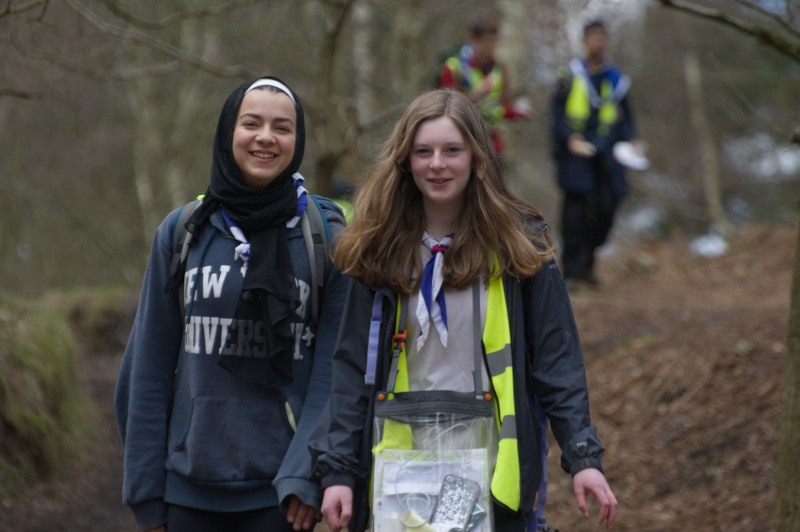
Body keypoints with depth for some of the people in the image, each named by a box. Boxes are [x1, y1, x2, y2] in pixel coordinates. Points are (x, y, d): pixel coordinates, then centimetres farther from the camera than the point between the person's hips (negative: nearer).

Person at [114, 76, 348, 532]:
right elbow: (148, 371, 7)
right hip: (189, 488, 2)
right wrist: (147, 495, 4)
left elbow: (335, 372, -3)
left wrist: (306, 478, -13)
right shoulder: (181, 233, 6)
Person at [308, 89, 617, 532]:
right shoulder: (379, 251, 4)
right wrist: (337, 470, -2)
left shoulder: (518, 246, 1)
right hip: (399, 475, 1)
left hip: (492, 477, -1)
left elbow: (556, 363, 1)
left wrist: (583, 458, -8)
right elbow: (353, 369, 5)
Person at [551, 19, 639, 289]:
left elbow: (626, 116, 18)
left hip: (606, 152, 3)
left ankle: (587, 263, 17)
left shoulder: (616, 79, 13)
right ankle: (571, 269, -4)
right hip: (576, 149, -3)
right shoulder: (571, 76, 3)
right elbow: (558, 112, 1)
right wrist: (569, 137, -15)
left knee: (605, 208, -1)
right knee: (575, 208, -9)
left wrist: (631, 140, 2)